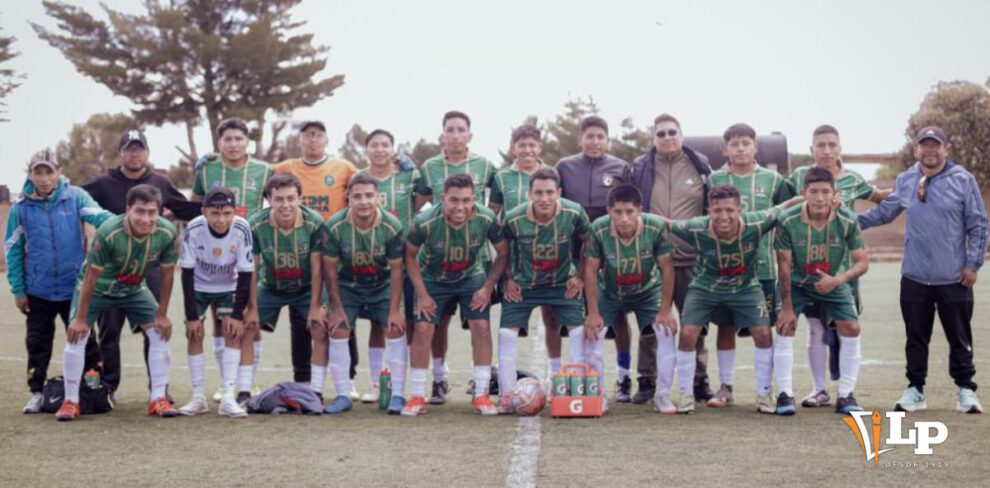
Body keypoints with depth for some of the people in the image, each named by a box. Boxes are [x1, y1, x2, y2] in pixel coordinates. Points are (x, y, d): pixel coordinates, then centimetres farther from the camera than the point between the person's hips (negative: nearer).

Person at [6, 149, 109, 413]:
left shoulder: (75, 196, -5)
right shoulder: (21, 207, -1)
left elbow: (98, 215, -21)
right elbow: (13, 250, 3)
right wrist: (18, 290, 1)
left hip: (75, 287, -1)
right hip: (38, 291, 1)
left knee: (84, 340, 8)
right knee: (38, 344, 10)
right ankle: (37, 393, 23)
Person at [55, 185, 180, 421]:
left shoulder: (168, 234, -27)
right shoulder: (108, 233, -36)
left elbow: (167, 274, -12)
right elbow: (91, 276, -26)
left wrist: (162, 315, -7)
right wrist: (80, 318, -19)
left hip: (134, 289, 3)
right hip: (97, 287, -3)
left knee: (161, 334, -7)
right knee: (76, 336, -12)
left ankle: (158, 399, 3)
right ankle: (70, 402, 2)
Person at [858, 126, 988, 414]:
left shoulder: (963, 180, -5)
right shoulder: (905, 181, 4)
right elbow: (884, 212, 16)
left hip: (954, 278, -2)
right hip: (914, 277, 3)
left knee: (960, 337, 7)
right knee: (916, 338, 9)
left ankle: (966, 390, 19)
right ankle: (915, 391, 19)